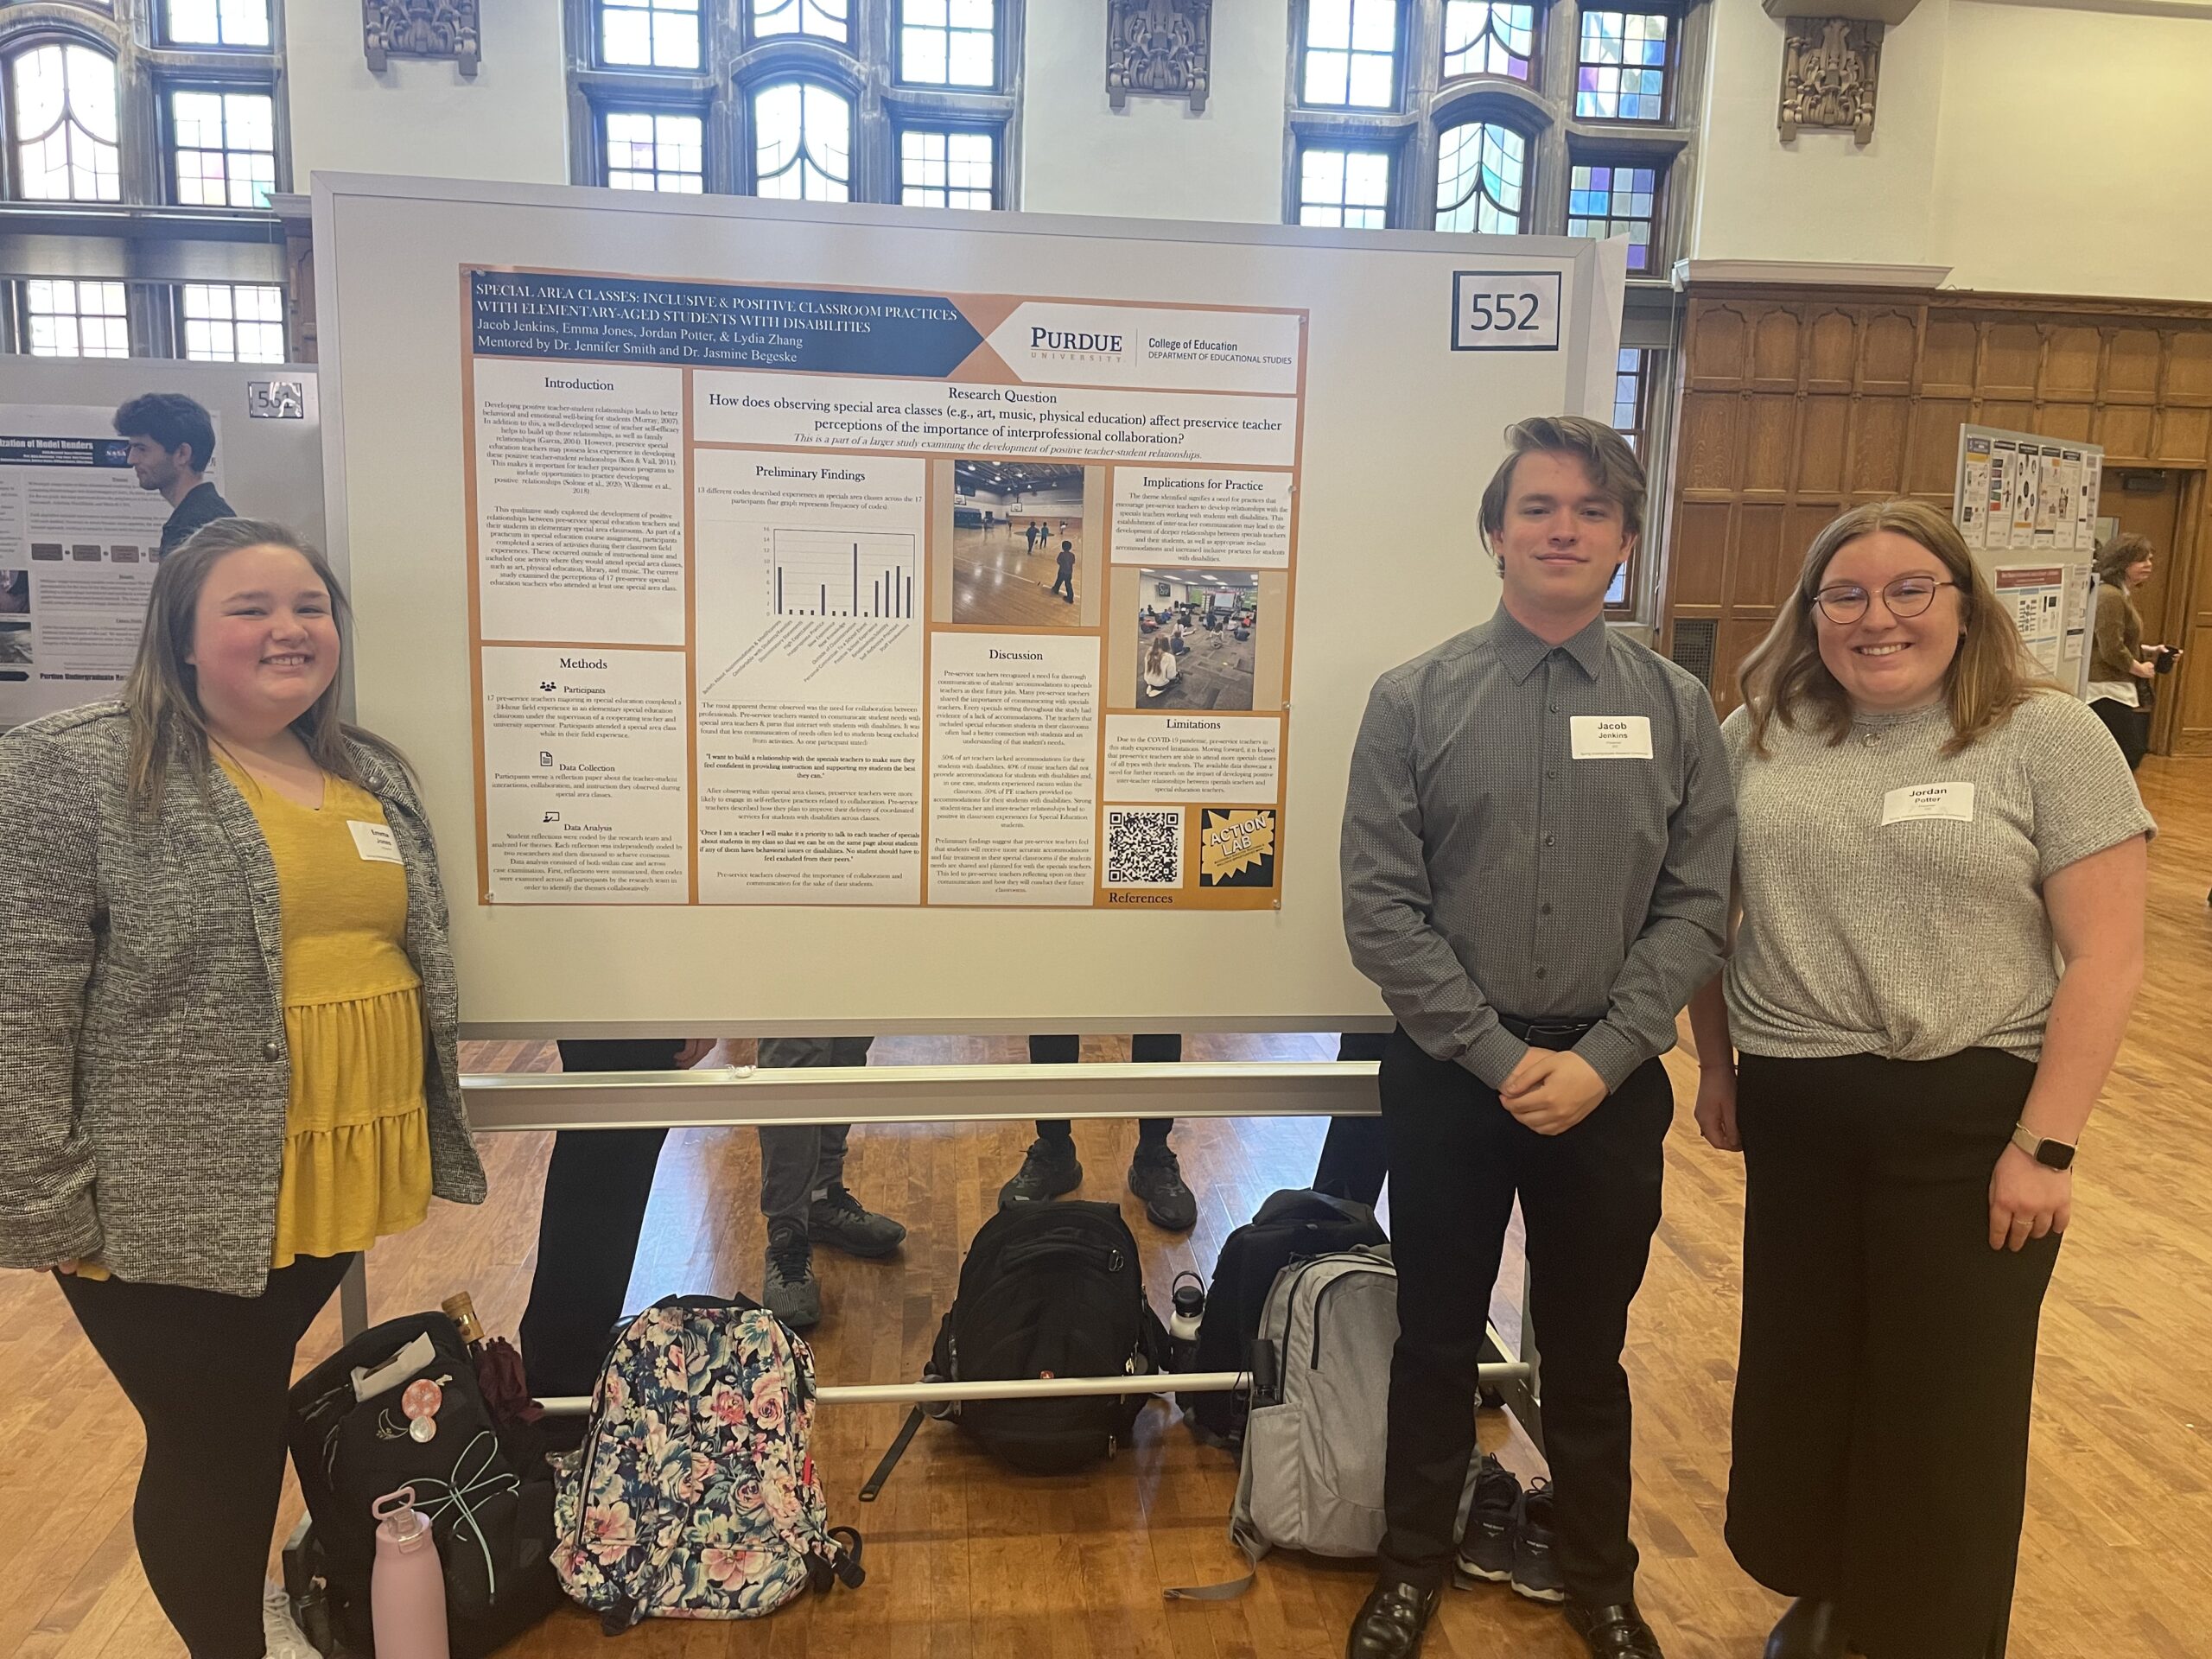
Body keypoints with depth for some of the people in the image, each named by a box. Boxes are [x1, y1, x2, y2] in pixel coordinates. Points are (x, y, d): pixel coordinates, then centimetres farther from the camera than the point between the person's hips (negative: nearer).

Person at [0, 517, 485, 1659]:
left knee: (261, 1423, 20)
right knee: (210, 1449, 8)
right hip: (176, 1202, -5)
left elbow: (420, 966, 17)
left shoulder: (374, 774, 10)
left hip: (335, 1182, 5)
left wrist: (435, 1142, 18)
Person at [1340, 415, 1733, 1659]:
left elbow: (1697, 907, -3)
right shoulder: (1416, 700, -6)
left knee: (1589, 1349, 17)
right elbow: (1380, 907, -8)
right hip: (1449, 1075, -1)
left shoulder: (1677, 707, -1)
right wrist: (1499, 1054, -13)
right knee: (1437, 1338, 15)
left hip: (1612, 1079, 1)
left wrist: (1598, 1059, -12)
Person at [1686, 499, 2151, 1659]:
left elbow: (2107, 955, -9)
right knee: (1798, 1370, 15)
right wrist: (1714, 1063, 11)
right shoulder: (1759, 734, 4)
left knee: (1947, 1398, 10)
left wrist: (2044, 1145, -13)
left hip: (1967, 1116, -3)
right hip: (1791, 1110, 4)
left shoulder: (2048, 736, -6)